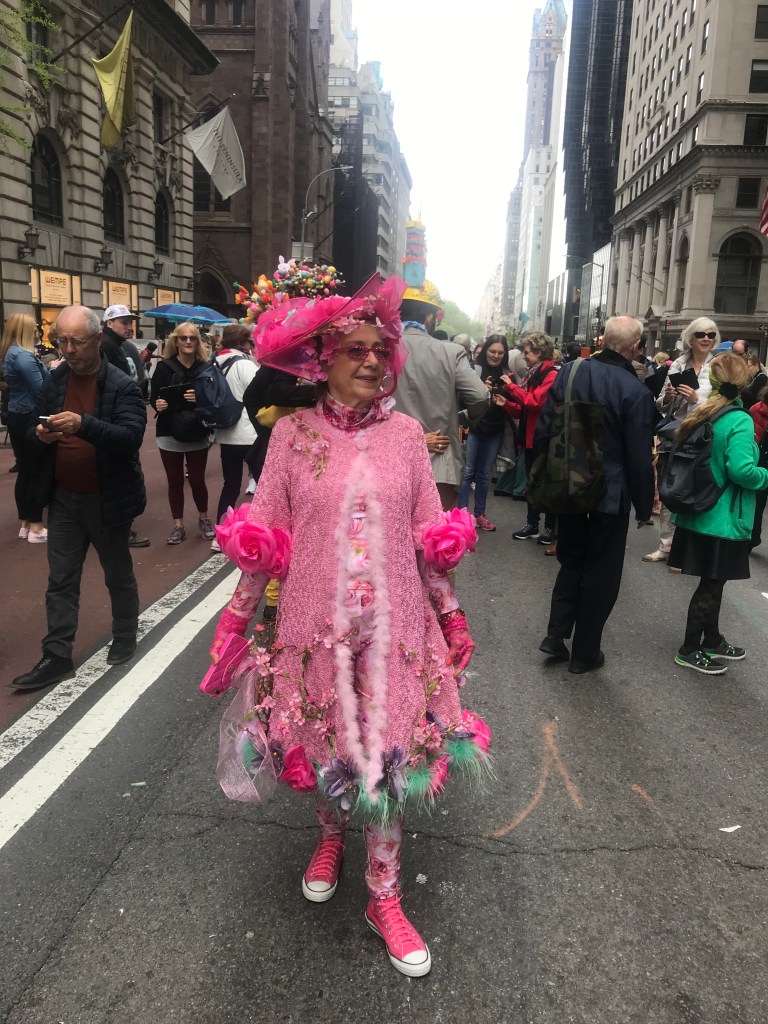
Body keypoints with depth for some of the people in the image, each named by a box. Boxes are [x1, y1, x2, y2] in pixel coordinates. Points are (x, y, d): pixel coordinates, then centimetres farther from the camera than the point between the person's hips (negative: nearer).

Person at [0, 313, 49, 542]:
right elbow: (41, 390, -21)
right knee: (38, 472, -2)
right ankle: (36, 528, 3)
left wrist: (48, 371, 7)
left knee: (24, 472, 14)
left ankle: (25, 524, 21)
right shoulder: (24, 356, -18)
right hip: (29, 419, -10)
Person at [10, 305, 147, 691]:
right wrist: (41, 435, -15)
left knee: (118, 575, 14)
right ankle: (57, 657, 15)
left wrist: (83, 424, -39)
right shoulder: (54, 381, 4)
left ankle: (125, 638, 34)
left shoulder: (122, 386, -13)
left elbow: (131, 437, -25)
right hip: (63, 498, 4)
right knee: (60, 582, 7)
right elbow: (37, 434, 10)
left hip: (106, 499, -4)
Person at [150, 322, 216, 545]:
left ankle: (203, 519, 28)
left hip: (198, 433, 0)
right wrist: (157, 404, -24)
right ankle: (178, 526, 18)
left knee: (197, 479, 6)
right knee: (175, 481, 7)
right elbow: (153, 397, -2)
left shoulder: (205, 368, 0)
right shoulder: (164, 367, -3)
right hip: (170, 433, 0)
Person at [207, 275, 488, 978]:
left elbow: (430, 536, 5)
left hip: (393, 624, 1)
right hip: (316, 622, 0)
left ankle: (384, 897, 30)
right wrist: (237, 615, 2)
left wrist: (450, 612, 8)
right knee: (323, 742, 16)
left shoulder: (406, 433, -1)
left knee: (389, 752, 8)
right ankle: (332, 835, 50)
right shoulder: (293, 433, -5)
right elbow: (265, 536, 0)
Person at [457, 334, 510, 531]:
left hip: (494, 431, 4)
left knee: (484, 474, 13)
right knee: (467, 472, -2)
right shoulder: (475, 369, -8)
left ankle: (479, 514, 22)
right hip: (473, 427, -4)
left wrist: (505, 403, -7)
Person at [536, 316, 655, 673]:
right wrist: (644, 504, 0)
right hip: (610, 493, -4)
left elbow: (544, 429, 2)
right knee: (601, 572, 9)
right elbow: (639, 457, -13)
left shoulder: (569, 372, -3)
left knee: (571, 560, 22)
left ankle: (556, 633, 15)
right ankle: (585, 652, 18)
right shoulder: (636, 392, -17)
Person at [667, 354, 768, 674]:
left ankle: (712, 640, 34)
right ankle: (689, 650, 15)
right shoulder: (740, 421, -19)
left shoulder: (699, 415, 5)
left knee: (712, 582, 20)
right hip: (724, 519, -8)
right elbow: (741, 470, -26)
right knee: (710, 585, 5)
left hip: (699, 513, 8)